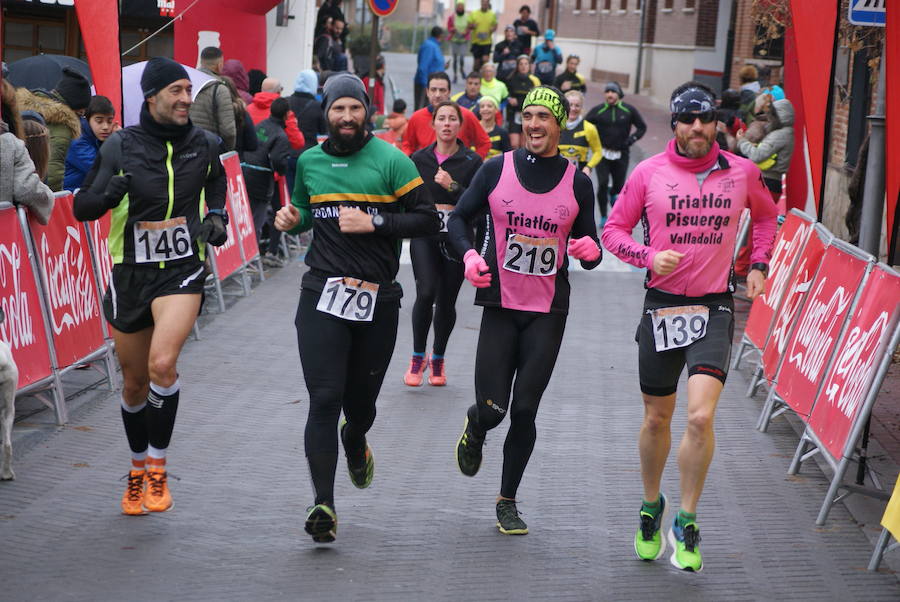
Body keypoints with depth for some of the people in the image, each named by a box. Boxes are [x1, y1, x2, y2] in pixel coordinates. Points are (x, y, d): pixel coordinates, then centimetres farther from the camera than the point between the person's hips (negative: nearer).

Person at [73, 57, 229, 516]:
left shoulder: (204, 144, 1)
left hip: (183, 269, -1)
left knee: (162, 362, -24)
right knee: (134, 382, 10)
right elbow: (81, 207, -3)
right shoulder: (120, 146, -5)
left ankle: (157, 469, -10)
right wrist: (109, 192, -22)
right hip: (131, 271, 1)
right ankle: (137, 469, 34)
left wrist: (218, 216, 6)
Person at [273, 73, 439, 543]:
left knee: (361, 401, 11)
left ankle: (355, 442, 49)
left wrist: (374, 223, -15)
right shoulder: (309, 161, 10)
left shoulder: (391, 161, -2)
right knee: (324, 399, -11)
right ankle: (324, 504, -11)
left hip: (377, 301, -1)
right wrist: (290, 220, 4)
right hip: (322, 296, 1)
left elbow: (428, 220, -3)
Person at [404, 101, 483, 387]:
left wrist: (453, 186, -18)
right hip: (424, 235, 0)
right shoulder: (419, 158, 6)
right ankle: (418, 357, -2)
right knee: (426, 292, -18)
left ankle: (437, 359, 25)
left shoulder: (472, 161, 0)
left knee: (446, 301, 4)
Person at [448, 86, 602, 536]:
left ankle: (508, 501, 16)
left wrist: (591, 252, -13)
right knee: (492, 409, -6)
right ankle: (474, 431, 33)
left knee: (524, 411, 0)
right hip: (501, 306, -1)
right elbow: (459, 218, 8)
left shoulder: (577, 183, 3)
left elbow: (590, 253, 11)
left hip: (548, 312, 1)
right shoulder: (497, 170, 0)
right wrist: (469, 253, -12)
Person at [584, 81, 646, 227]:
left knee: (619, 185, 7)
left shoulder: (629, 110, -1)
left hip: (621, 154, 1)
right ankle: (603, 217, 2)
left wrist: (632, 139, -5)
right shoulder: (598, 111, -3)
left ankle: (612, 194, 46)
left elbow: (642, 127, 10)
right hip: (602, 153, -1)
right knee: (603, 183, -12)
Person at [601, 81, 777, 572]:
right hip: (661, 306, 1)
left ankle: (686, 521, 1)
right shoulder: (649, 173, -2)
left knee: (701, 416, -16)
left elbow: (765, 215, 23)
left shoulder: (742, 173, 2)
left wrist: (759, 264, 11)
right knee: (656, 419, 12)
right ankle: (651, 505, 36)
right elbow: (614, 230, 5)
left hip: (715, 309, -1)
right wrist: (650, 256, -13)